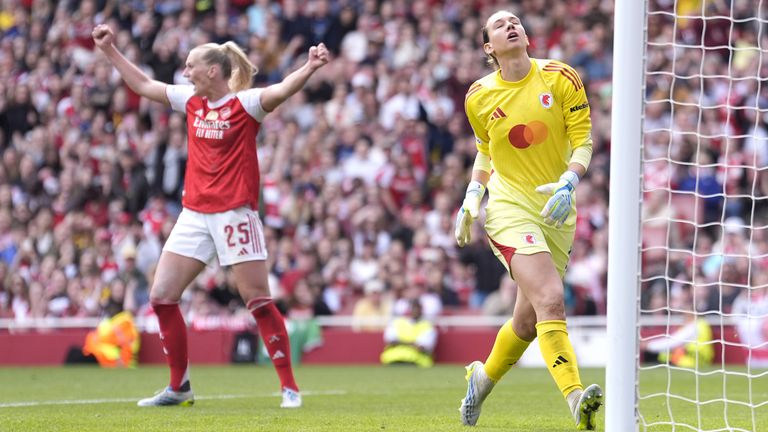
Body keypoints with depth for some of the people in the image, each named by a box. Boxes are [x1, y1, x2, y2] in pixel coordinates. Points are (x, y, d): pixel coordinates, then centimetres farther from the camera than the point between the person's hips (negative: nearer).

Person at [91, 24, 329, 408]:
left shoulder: (245, 102, -10)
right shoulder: (190, 100, 9)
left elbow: (282, 90, -27)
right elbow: (143, 85, 22)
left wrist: (309, 68, -45)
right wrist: (110, 50, 24)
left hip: (235, 214, -7)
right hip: (194, 214, 7)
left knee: (258, 300, -7)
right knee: (161, 296, 3)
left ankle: (289, 387, -1)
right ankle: (178, 387, 14)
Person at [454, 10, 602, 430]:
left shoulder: (561, 79, -2)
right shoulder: (479, 97, 1)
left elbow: (583, 141, -1)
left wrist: (568, 183, -18)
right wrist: (472, 195, 5)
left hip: (556, 211, 3)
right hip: (509, 207, -2)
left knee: (528, 322, 11)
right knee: (550, 300, -25)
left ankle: (483, 377, 40)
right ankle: (576, 397, -34)